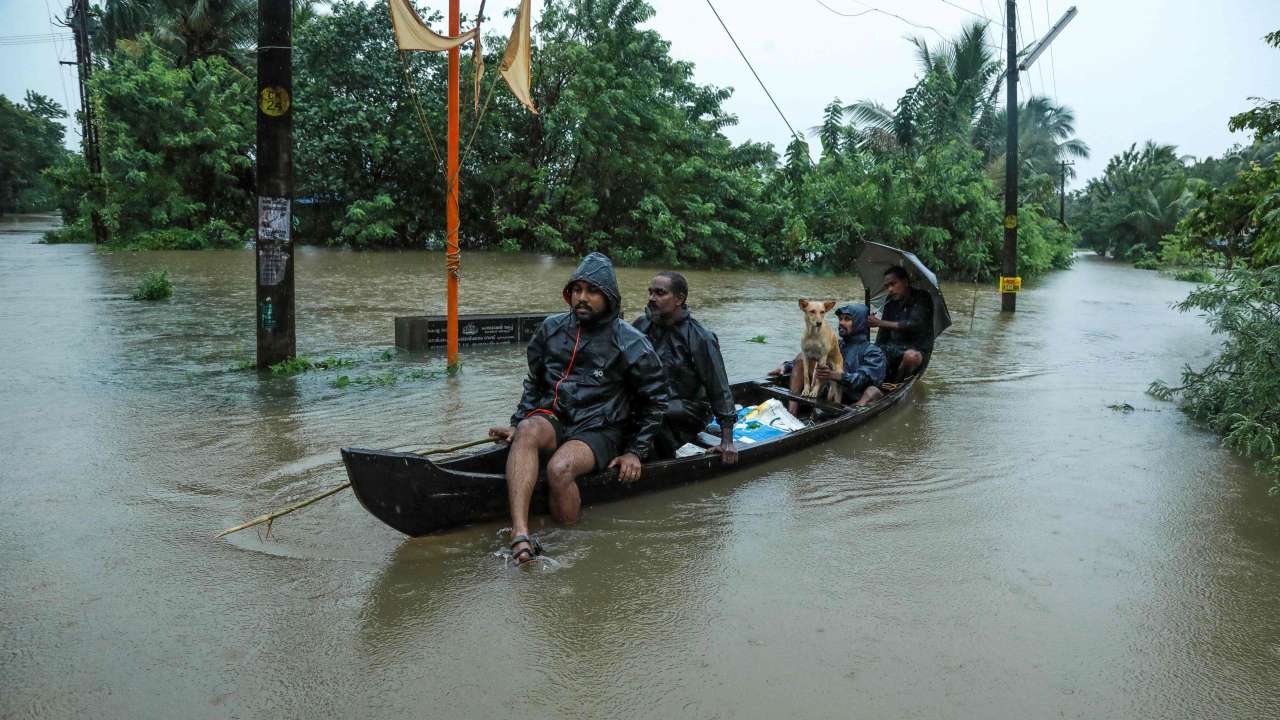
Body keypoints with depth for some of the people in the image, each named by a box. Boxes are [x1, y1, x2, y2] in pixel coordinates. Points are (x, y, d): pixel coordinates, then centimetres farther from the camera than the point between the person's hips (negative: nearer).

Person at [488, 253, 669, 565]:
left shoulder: (630, 343, -4)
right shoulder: (552, 328, 8)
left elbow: (655, 401, 4)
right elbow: (535, 382, 20)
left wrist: (636, 452, 0)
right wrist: (516, 423, 10)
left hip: (599, 432, -3)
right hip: (553, 420, 4)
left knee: (560, 468, -35)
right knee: (528, 431, -33)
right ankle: (520, 534, -47)